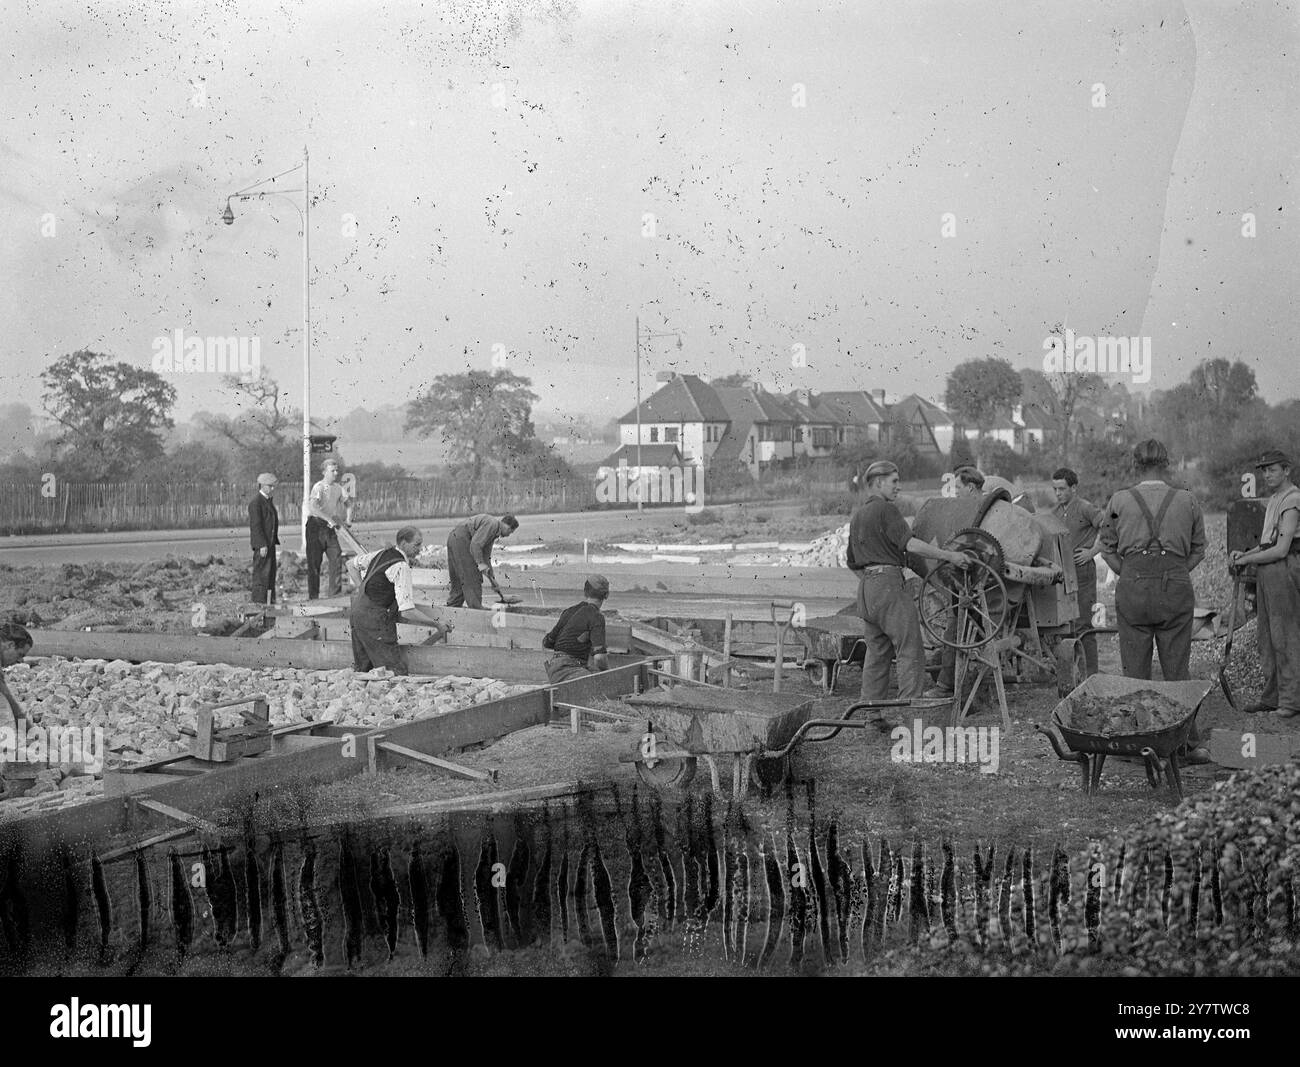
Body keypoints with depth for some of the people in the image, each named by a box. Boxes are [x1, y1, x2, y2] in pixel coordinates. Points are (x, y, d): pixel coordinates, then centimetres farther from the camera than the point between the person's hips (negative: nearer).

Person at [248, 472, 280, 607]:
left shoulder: (268, 501, 18)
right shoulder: (256, 503, -13)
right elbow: (256, 525, -18)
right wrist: (262, 545, -22)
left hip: (270, 543, 10)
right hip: (262, 544, -10)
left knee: (271, 574, 12)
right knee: (261, 574, -9)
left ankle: (271, 601, 17)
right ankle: (259, 602, -7)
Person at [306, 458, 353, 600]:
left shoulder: (338, 488, 8)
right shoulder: (318, 487, -12)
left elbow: (348, 501, 25)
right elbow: (313, 507, -27)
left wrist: (348, 519, 12)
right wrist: (330, 519, -29)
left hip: (330, 528, 6)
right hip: (316, 526, -6)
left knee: (337, 558, -4)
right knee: (314, 562, -1)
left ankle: (335, 593, 2)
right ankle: (313, 596, 6)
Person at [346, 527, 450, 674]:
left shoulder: (382, 553, 9)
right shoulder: (401, 567, -18)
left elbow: (351, 564, 27)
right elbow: (407, 612, -22)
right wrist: (436, 624, -14)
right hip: (374, 620, -9)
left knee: (362, 670, 18)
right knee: (399, 673, -11)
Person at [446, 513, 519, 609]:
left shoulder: (494, 533, 21)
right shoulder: (493, 524, -10)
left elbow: (486, 555, 25)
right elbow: (476, 544, -20)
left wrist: (492, 577, 23)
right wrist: (480, 563, -21)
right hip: (461, 539, -10)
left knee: (458, 580, 15)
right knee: (472, 578, -7)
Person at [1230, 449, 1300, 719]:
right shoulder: (1275, 500, 18)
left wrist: (1247, 560, -9)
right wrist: (1245, 554, 8)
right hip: (1267, 572, 10)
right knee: (1268, 638, 11)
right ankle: (1272, 696, 17)